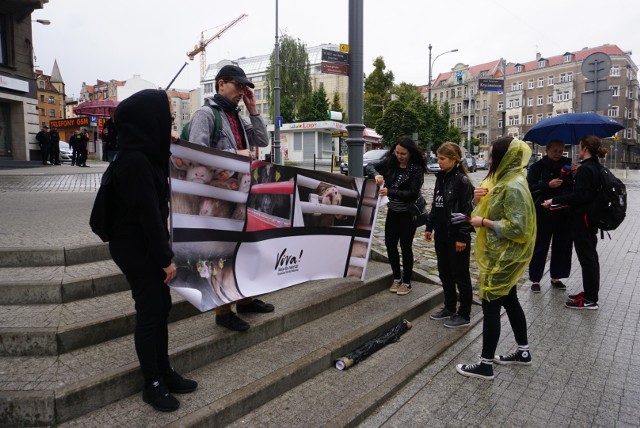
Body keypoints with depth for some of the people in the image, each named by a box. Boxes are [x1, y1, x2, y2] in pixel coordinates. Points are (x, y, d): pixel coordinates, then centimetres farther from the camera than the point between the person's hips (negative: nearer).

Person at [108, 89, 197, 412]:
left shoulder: (145, 155, 6)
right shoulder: (135, 161, -23)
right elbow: (148, 213, -23)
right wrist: (166, 258, -19)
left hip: (145, 246, 9)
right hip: (137, 249, -9)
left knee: (161, 307, 16)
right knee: (149, 313, 3)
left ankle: (164, 372, 31)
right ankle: (152, 384, 20)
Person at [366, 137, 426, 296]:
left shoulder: (416, 169, -15)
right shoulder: (390, 162, -2)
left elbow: (412, 194, -20)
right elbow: (370, 166, -2)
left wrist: (390, 192, -29)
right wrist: (376, 174, -25)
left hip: (408, 213, -5)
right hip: (392, 211, 5)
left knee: (405, 247, 1)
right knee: (390, 244, 8)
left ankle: (406, 282, 17)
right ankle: (397, 278, 25)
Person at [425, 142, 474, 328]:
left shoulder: (462, 181, -15)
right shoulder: (440, 178, 9)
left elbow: (467, 210, -17)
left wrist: (462, 237, -19)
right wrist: (430, 227, 14)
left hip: (456, 236, -8)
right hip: (441, 235, 8)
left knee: (460, 276, 4)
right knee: (444, 273, 17)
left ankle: (464, 315, 17)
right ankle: (449, 308, 32)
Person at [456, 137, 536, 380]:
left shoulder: (513, 187, -22)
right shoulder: (504, 179, 9)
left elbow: (516, 227, -26)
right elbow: (495, 211, 16)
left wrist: (483, 222, -19)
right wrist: (479, 199, -4)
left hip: (502, 257, -10)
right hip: (501, 255, 10)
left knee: (490, 306, -2)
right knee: (510, 301, 19)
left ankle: (486, 364, 9)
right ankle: (523, 352, 35)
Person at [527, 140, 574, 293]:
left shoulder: (567, 165, 10)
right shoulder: (537, 167, 1)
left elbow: (575, 189, 8)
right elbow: (530, 187, -7)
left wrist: (575, 176, -10)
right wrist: (548, 185, -19)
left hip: (564, 213, 4)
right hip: (543, 214, -3)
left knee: (562, 246, 10)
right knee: (540, 247, 1)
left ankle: (556, 277, 25)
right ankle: (535, 279, 10)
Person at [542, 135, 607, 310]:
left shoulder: (585, 169, -19)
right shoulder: (597, 167, 11)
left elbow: (579, 195, -25)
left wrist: (554, 201, -20)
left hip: (582, 219, -10)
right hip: (592, 216, 10)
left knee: (586, 257, -3)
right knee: (590, 256, 17)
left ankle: (590, 299, 5)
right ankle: (590, 293, 29)